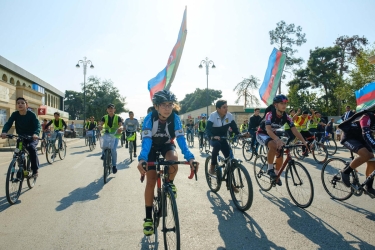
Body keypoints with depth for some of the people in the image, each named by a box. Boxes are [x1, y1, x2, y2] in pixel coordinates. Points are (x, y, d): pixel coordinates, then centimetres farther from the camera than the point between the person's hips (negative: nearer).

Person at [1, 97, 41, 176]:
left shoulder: (31, 114, -17)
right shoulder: (15, 114, -8)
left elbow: (38, 125, -27)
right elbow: (8, 123, -17)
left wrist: (36, 133, -47)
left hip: (32, 137, -4)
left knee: (31, 148, -29)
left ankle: (35, 169, -17)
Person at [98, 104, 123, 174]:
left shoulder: (118, 117, -3)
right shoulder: (104, 117, 2)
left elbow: (121, 125, -17)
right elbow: (100, 124, -13)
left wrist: (120, 128, -42)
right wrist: (100, 126, -38)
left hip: (115, 135, -2)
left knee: (113, 149, -19)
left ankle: (114, 165, -1)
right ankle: (103, 154, 3)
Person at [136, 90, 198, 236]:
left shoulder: (175, 118, -25)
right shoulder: (149, 118, -30)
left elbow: (181, 138, -32)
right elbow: (146, 140, -39)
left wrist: (190, 157, -47)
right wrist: (142, 159, -57)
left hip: (167, 145, 1)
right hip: (152, 147, -1)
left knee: (173, 158, -35)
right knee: (151, 180, -9)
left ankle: (170, 183, -2)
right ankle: (148, 218, 6)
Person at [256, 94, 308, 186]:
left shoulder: (286, 117, -14)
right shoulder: (270, 115, -30)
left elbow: (294, 130, -18)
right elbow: (268, 130, -43)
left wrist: (304, 142, -31)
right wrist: (278, 140, -60)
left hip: (273, 135, 6)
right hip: (262, 134, -6)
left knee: (280, 153, -7)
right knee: (273, 145, -35)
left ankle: (276, 174, 18)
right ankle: (270, 169, -19)